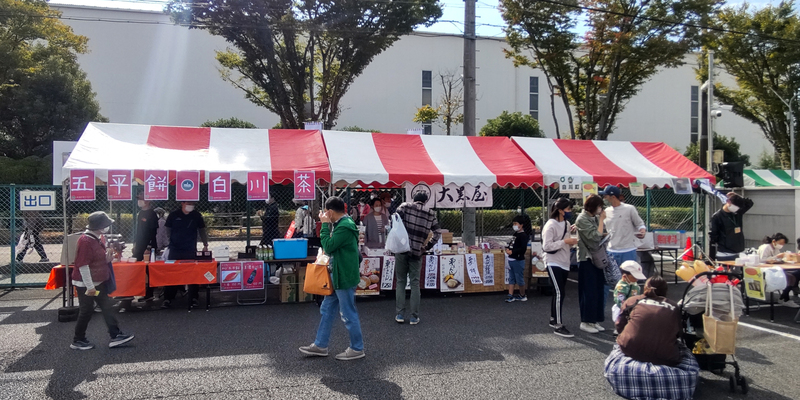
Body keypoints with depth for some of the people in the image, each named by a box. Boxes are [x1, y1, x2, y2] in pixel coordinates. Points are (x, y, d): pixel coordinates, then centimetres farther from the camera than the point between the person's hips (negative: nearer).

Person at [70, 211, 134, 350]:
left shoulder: (97, 239, 8)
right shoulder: (85, 241, -22)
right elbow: (83, 265, -24)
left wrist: (108, 257, -2)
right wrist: (90, 286, -23)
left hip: (99, 282, 9)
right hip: (86, 284, -9)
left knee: (107, 308, 7)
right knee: (87, 311, 2)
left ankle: (115, 336, 10)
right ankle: (78, 341, 17)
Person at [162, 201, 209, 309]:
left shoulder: (197, 216, 3)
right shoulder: (174, 215, 1)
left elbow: (202, 230, 11)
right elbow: (167, 230, 7)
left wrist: (205, 245, 6)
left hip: (191, 251, 1)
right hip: (174, 250, 0)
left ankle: (193, 298, 13)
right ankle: (168, 299, 9)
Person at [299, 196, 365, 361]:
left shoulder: (345, 227, -22)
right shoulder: (342, 224, 11)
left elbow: (328, 246, -22)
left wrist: (325, 225, -16)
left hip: (345, 278, -11)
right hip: (337, 276, 11)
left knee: (348, 314, 1)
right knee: (327, 310, 16)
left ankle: (357, 349, 15)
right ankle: (320, 345, 26)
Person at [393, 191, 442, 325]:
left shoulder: (405, 207, 1)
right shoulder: (430, 214, 7)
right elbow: (438, 232, 8)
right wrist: (428, 246, 12)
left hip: (402, 249, -1)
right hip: (417, 252, 1)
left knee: (401, 282, 10)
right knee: (415, 284, 8)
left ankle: (400, 314, 9)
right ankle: (414, 316, 9)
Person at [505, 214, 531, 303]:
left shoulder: (523, 235, -14)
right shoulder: (516, 234, 14)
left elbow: (523, 248, -23)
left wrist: (512, 252, -21)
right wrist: (507, 249, 4)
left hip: (518, 260, -9)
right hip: (512, 260, 9)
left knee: (519, 279, 2)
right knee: (511, 278, 10)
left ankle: (522, 296, 16)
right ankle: (510, 296, 14)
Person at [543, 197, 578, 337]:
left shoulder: (566, 224, 9)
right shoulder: (551, 225, -16)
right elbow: (546, 246, -21)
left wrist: (571, 241, 0)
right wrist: (565, 241, -22)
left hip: (564, 263, 8)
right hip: (554, 263, -8)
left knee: (559, 292, 14)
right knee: (559, 293, -10)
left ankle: (553, 320, 27)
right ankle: (558, 326, -4)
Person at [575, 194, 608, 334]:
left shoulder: (595, 217, 10)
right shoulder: (582, 219, -13)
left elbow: (602, 234, 15)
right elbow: (595, 236, -19)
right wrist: (601, 220, -12)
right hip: (587, 259, -8)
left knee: (598, 290, 10)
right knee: (589, 291, -4)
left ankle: (594, 321, 18)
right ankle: (585, 322, 5)